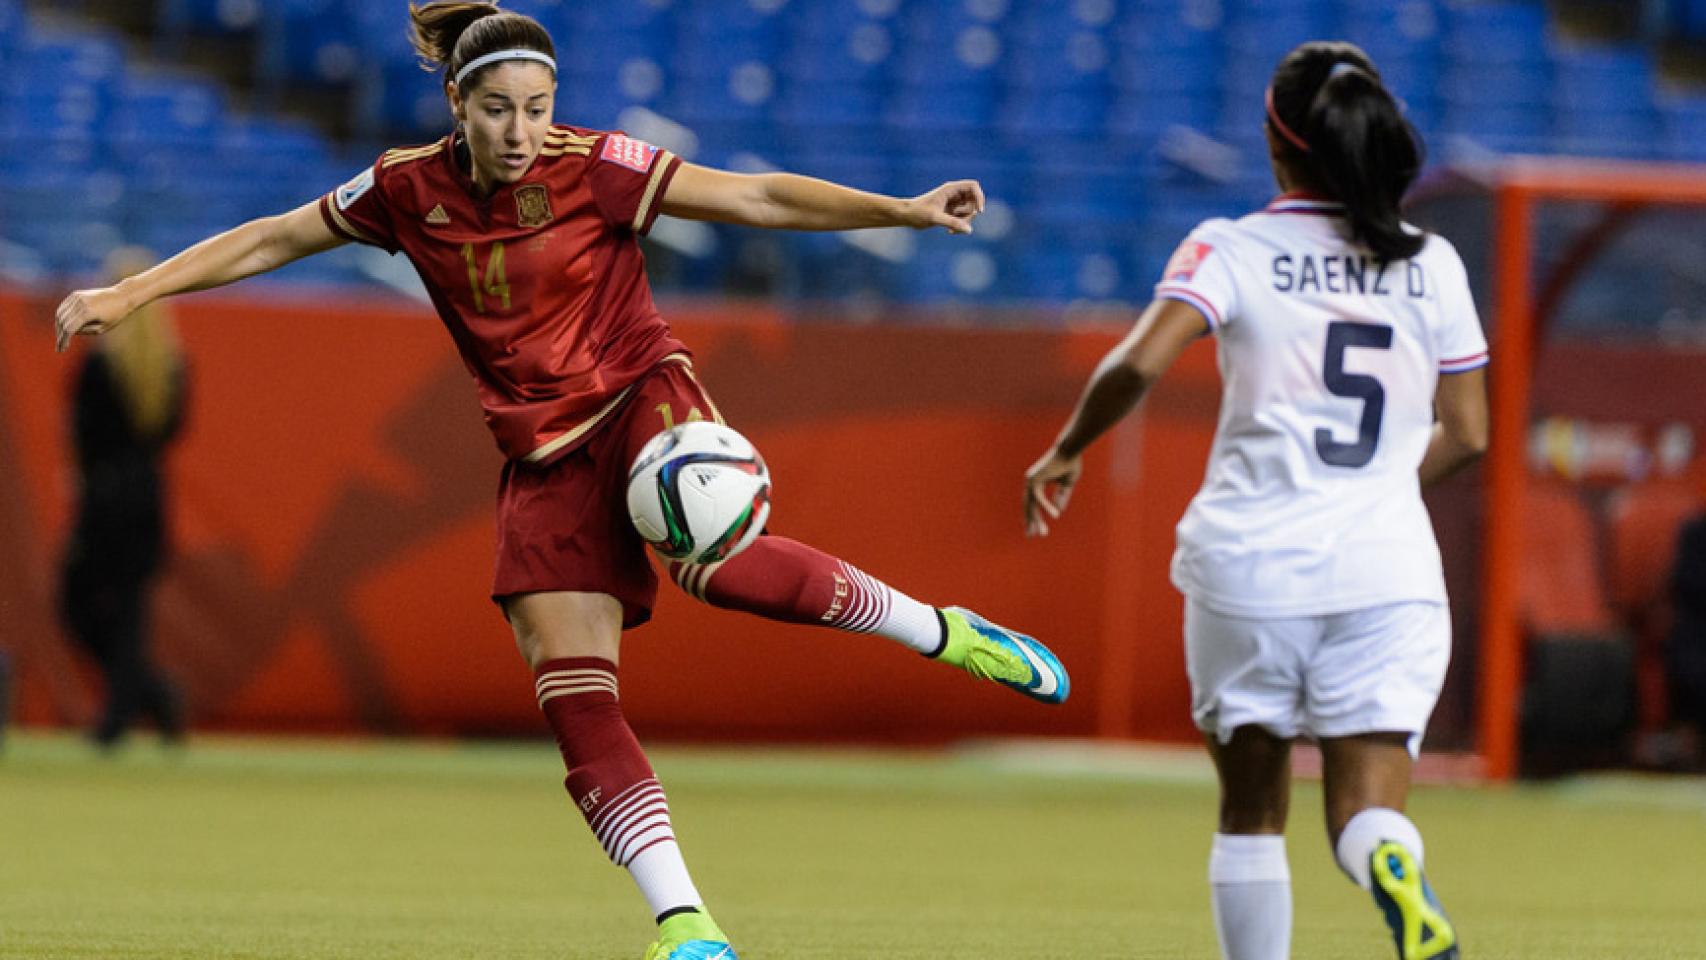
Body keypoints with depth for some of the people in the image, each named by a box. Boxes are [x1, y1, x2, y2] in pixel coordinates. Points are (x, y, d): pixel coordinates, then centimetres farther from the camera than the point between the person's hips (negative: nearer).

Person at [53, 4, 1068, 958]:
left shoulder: (594, 168, -12)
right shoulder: (409, 190, -2)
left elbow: (759, 198, -12)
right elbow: (270, 240, 9)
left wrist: (905, 211, -20)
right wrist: (131, 293, 5)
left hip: (642, 398, -4)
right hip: (546, 459, 4)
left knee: (710, 561, -35)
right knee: (575, 700, -11)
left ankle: (940, 630, -15)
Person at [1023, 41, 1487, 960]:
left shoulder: (1231, 251, -3)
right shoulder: (1431, 263, 7)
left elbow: (1139, 363, -17)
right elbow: (1465, 433, 11)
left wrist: (1065, 451, -1)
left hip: (1249, 562, -1)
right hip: (1388, 567, 1)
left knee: (1251, 806, 14)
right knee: (1368, 807, -2)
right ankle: (1396, 870, -37)